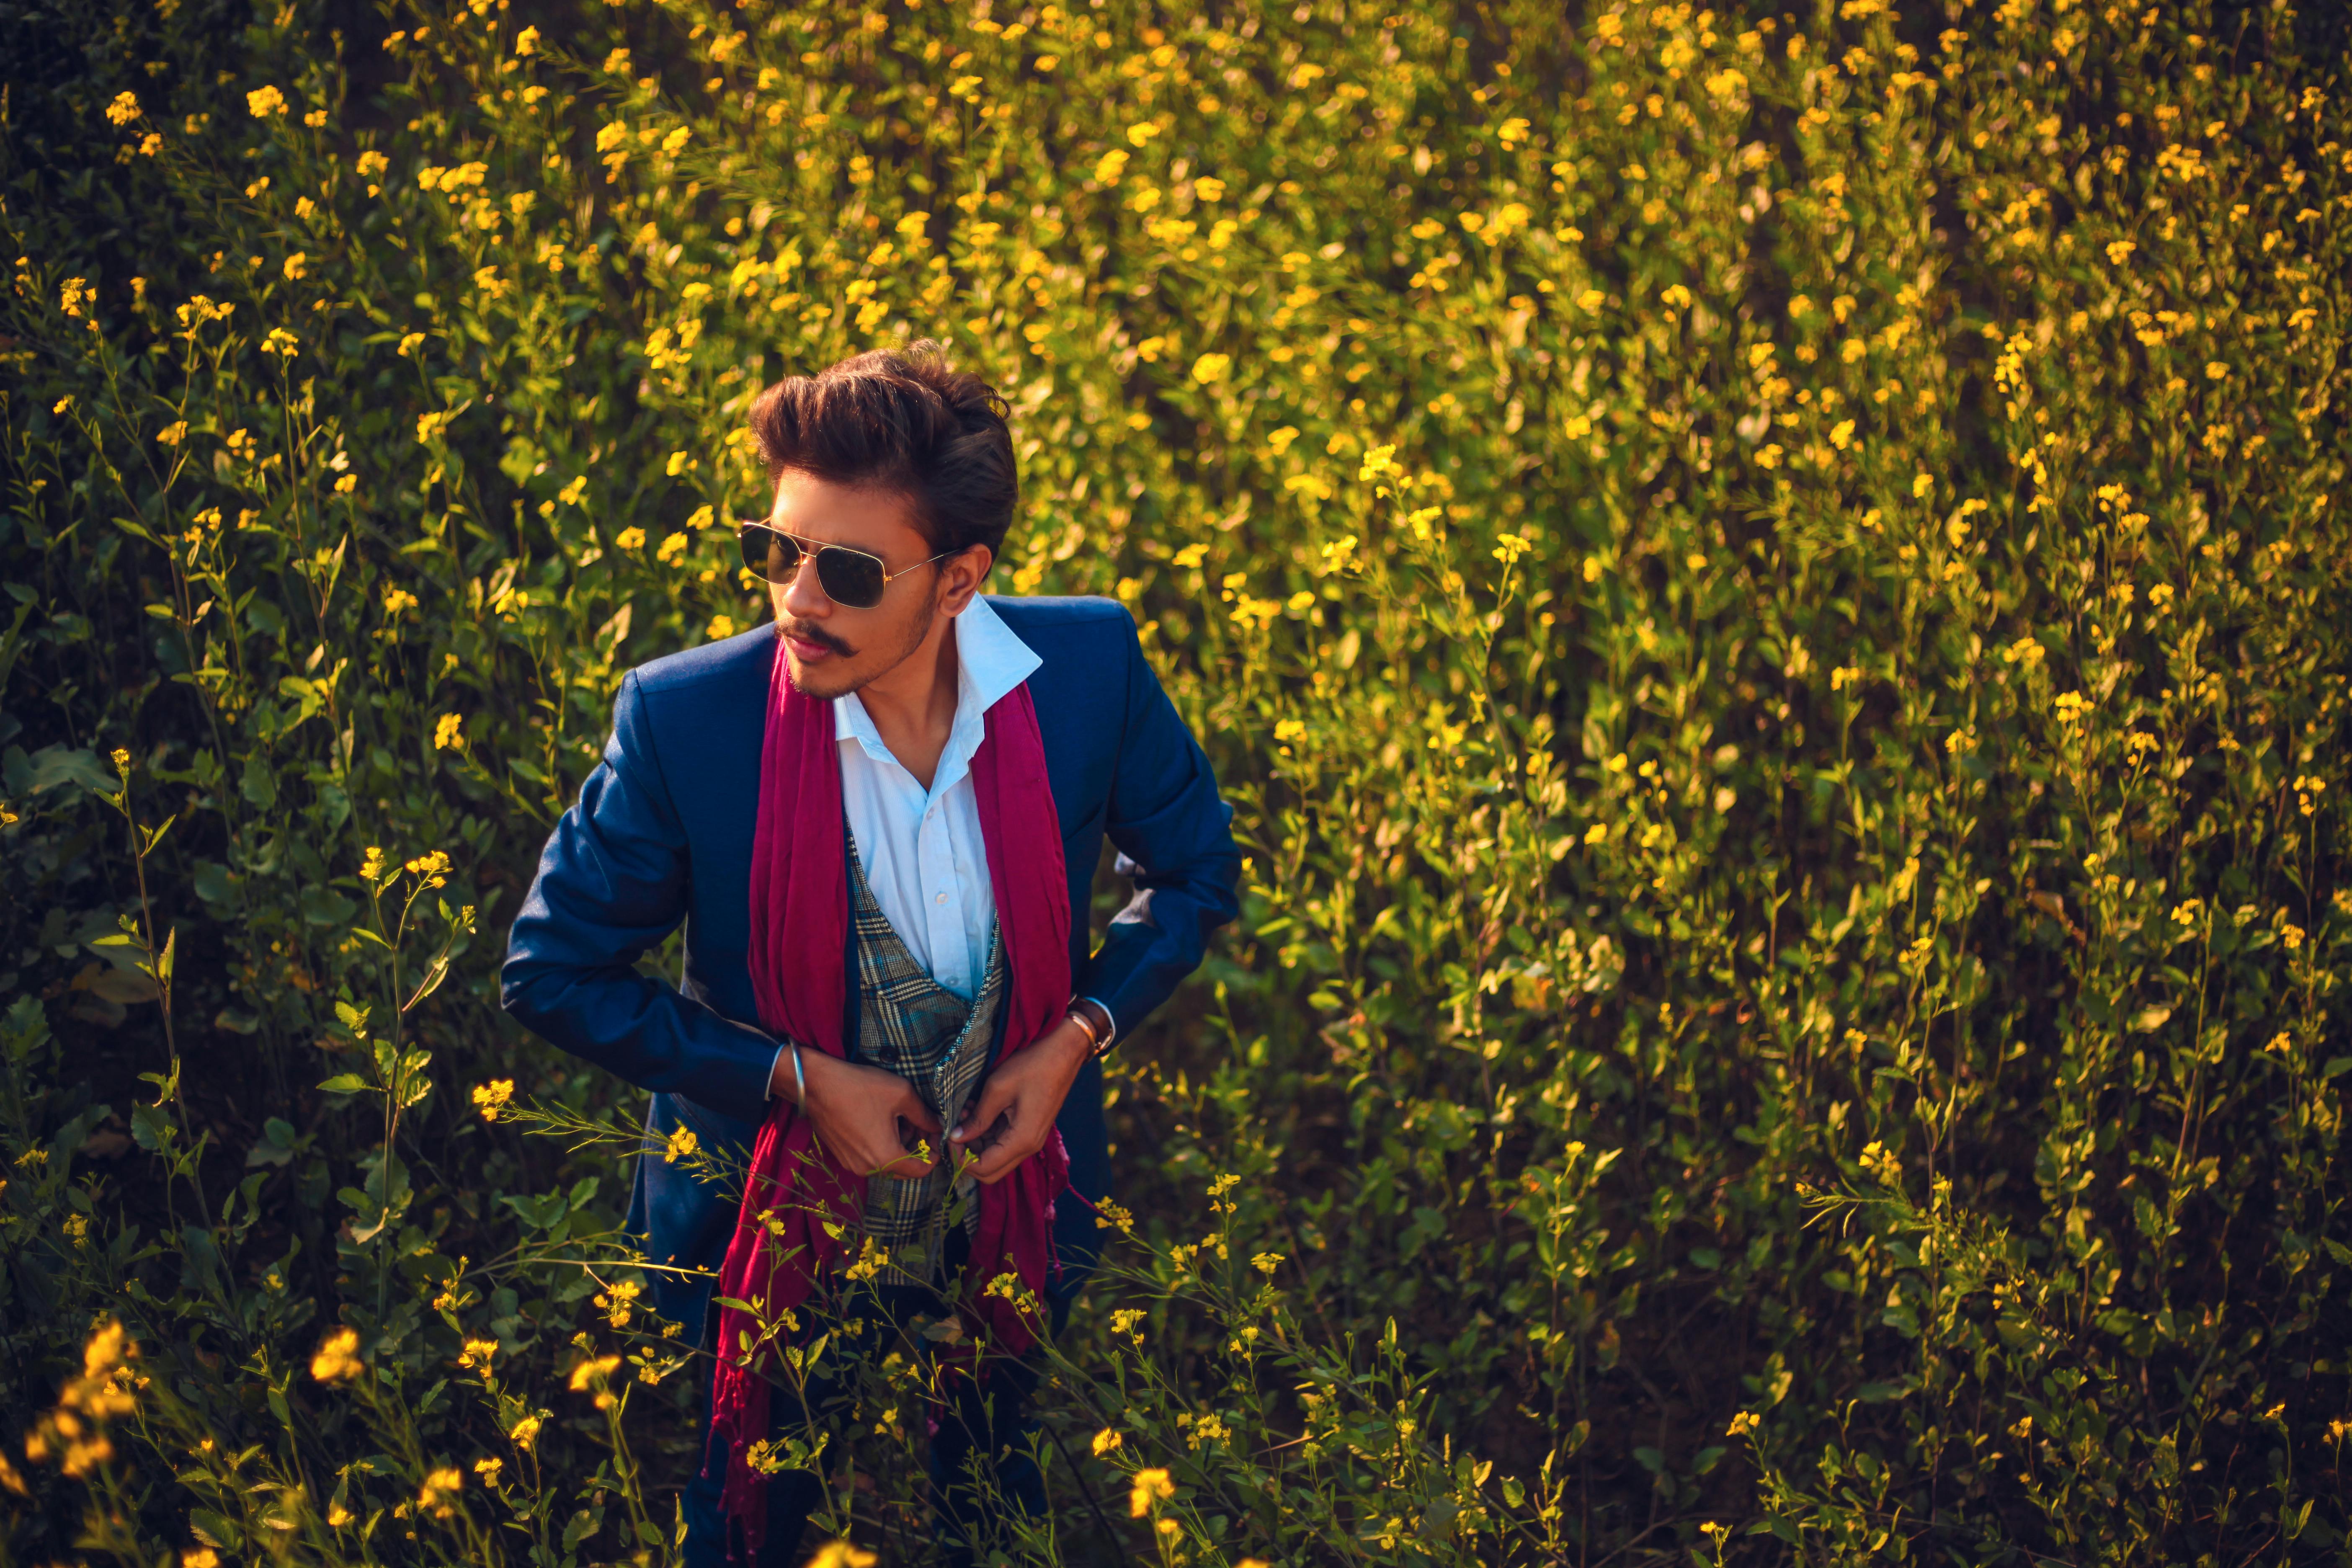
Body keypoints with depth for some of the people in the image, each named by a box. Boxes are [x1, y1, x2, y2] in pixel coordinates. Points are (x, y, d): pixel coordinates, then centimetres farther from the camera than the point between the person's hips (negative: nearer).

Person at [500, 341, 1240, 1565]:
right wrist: (794, 1079, -21)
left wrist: (1080, 1033, -16)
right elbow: (548, 973, -15)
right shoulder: (685, 719, -27)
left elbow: (1197, 870, -1)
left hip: (1013, 1231, 2)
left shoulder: (1089, 668, -20)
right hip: (767, 1234, -2)